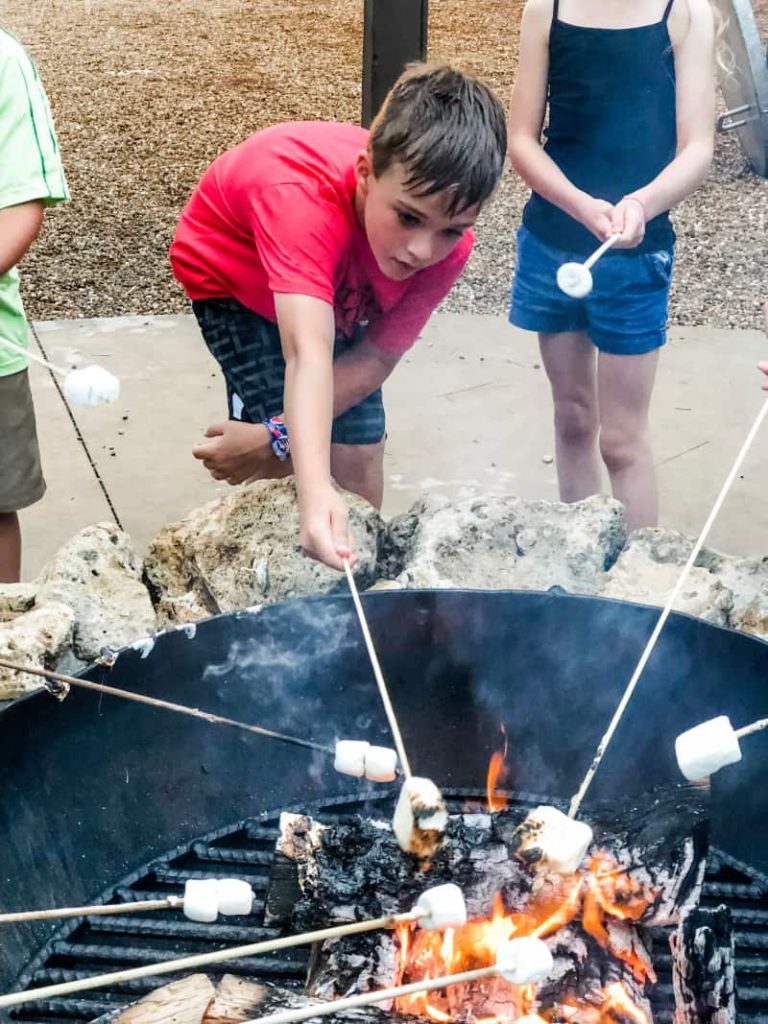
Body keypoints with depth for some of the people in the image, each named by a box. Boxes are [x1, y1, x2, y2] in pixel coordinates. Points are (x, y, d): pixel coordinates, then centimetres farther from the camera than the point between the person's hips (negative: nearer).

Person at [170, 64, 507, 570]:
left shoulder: (448, 247, -29)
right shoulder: (301, 193, -45)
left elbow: (377, 357, -22)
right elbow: (308, 352, -57)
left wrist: (278, 436, -31)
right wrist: (316, 491, -70)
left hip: (335, 292, 4)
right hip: (234, 274, -4)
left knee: (361, 453, 0)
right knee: (287, 464, -17)